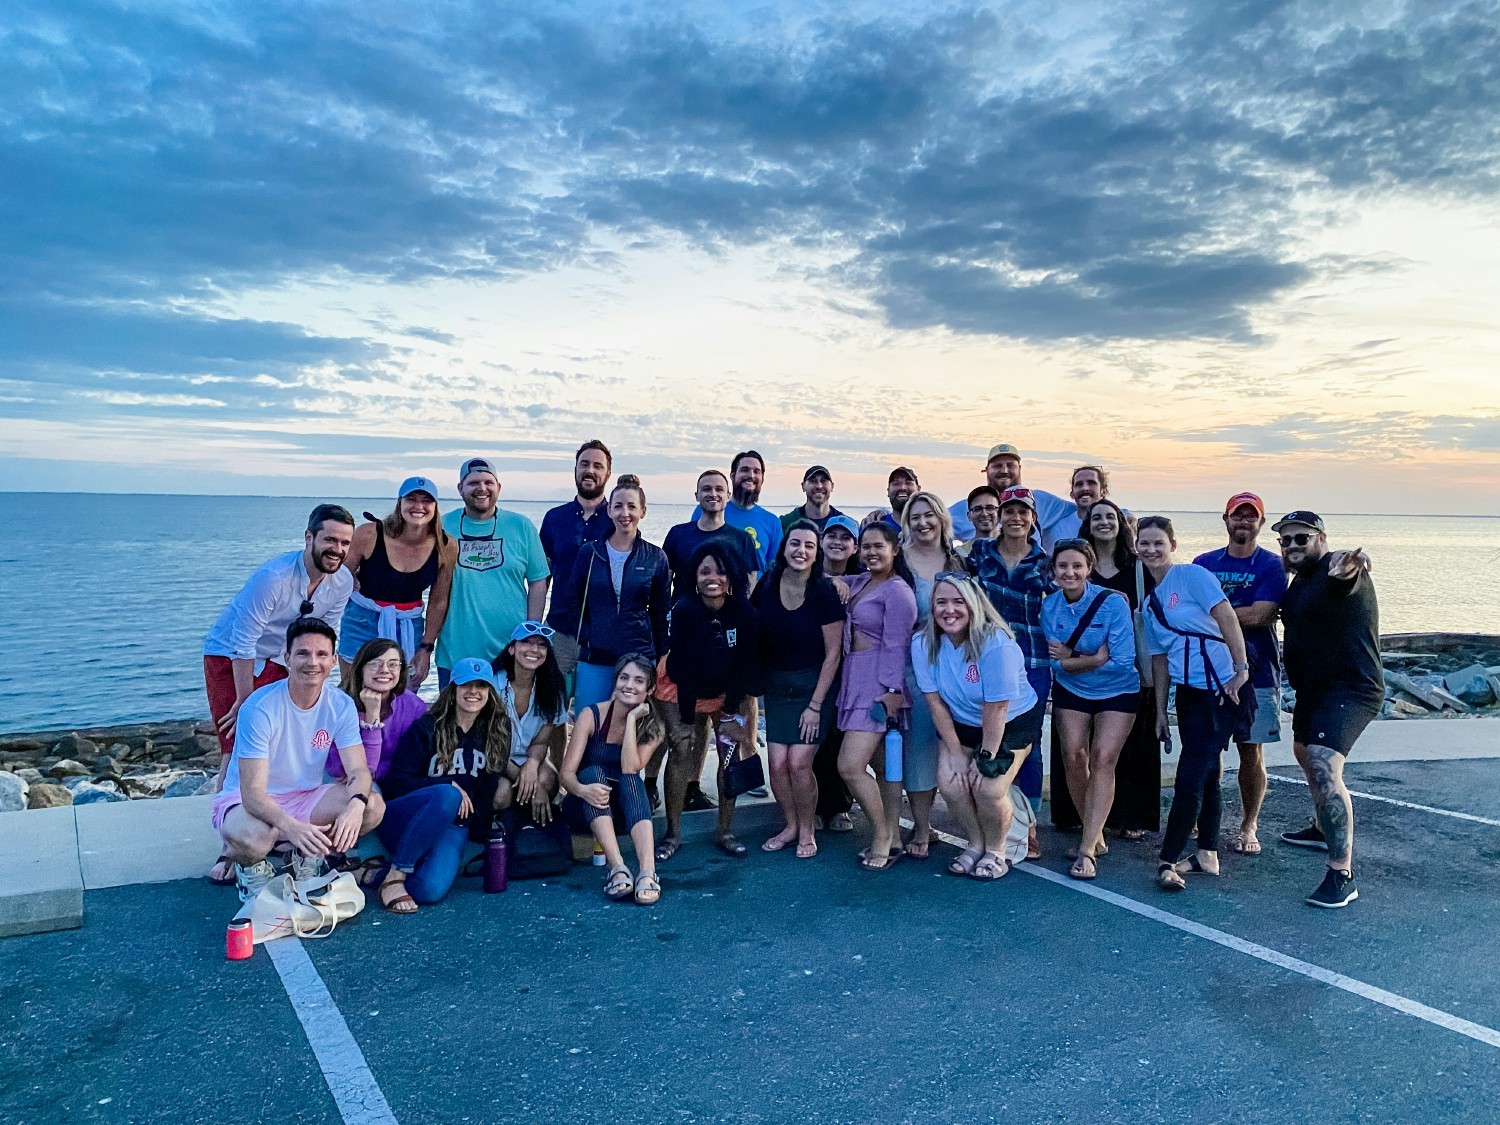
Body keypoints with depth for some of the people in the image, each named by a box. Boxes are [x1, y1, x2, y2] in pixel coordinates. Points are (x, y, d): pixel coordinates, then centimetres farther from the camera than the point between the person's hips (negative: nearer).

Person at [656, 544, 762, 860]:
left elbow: (749, 662, -10)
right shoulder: (684, 610, -24)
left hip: (728, 692, 2)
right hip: (683, 691, -2)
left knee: (732, 753, -4)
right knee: (681, 752, -10)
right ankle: (672, 833, 1)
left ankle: (725, 832, 10)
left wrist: (737, 707, -10)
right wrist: (687, 720, -21)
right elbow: (682, 666, -22)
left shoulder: (744, 611, -19)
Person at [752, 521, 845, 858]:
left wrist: (815, 705, -13)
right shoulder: (766, 586, -4)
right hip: (776, 686, 3)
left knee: (799, 763, -10)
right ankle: (790, 825, 21)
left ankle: (807, 831, 14)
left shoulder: (825, 591, -13)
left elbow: (833, 652, -12)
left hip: (814, 686, -3)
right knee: (778, 763, -4)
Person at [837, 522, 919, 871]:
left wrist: (891, 692, -18)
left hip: (879, 684, -8)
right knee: (881, 766, 12)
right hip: (855, 681, 8)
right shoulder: (859, 582, 13)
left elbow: (895, 646, -14)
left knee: (850, 766, -12)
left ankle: (883, 837, 5)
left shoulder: (897, 591, -10)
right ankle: (892, 837, 20)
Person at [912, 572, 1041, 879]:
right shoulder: (923, 644, -17)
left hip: (1013, 722, -4)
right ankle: (976, 843, 15)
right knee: (950, 783, -14)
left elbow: (996, 708, -25)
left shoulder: (996, 644, -30)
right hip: (961, 725, 4)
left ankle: (996, 851, 11)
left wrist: (986, 757, -18)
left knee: (989, 788, -19)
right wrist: (955, 752, -10)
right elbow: (935, 702, -11)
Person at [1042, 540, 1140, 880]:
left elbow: (1122, 660, -24)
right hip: (1071, 691, 3)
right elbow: (1056, 662, -8)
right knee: (1074, 756, -5)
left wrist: (1071, 658, -17)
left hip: (1118, 691, -3)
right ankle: (1095, 833, 15)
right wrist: (1094, 658, -23)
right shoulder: (1049, 606, -9)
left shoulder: (1112, 602, -20)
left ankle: (1087, 849, -13)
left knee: (1102, 759, -14)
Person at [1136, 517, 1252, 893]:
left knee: (1190, 779, -7)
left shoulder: (1192, 575, -8)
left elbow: (1227, 617, -16)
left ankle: (1168, 860, 0)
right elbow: (1160, 658, 16)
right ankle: (1207, 854, 25)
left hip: (1220, 688, -7)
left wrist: (1240, 669, -21)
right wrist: (1160, 711, 14)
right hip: (1188, 692, 8)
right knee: (1205, 775, 15)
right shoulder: (1150, 602, 14)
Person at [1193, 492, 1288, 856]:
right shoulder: (1204, 563, 9)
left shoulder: (1272, 565, 0)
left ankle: (1249, 826, 16)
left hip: (1256, 672, -2)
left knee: (1252, 752, 2)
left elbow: (1260, 615, -13)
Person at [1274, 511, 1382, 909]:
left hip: (1349, 690, -11)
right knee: (1304, 752, 28)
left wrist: (1352, 562, -68)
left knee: (1324, 769, -24)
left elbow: (1347, 571, -46)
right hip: (1314, 689, 11)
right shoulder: (1301, 578, 12)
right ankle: (1323, 829, 52)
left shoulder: (1335, 570, -20)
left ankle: (1342, 876, -20)